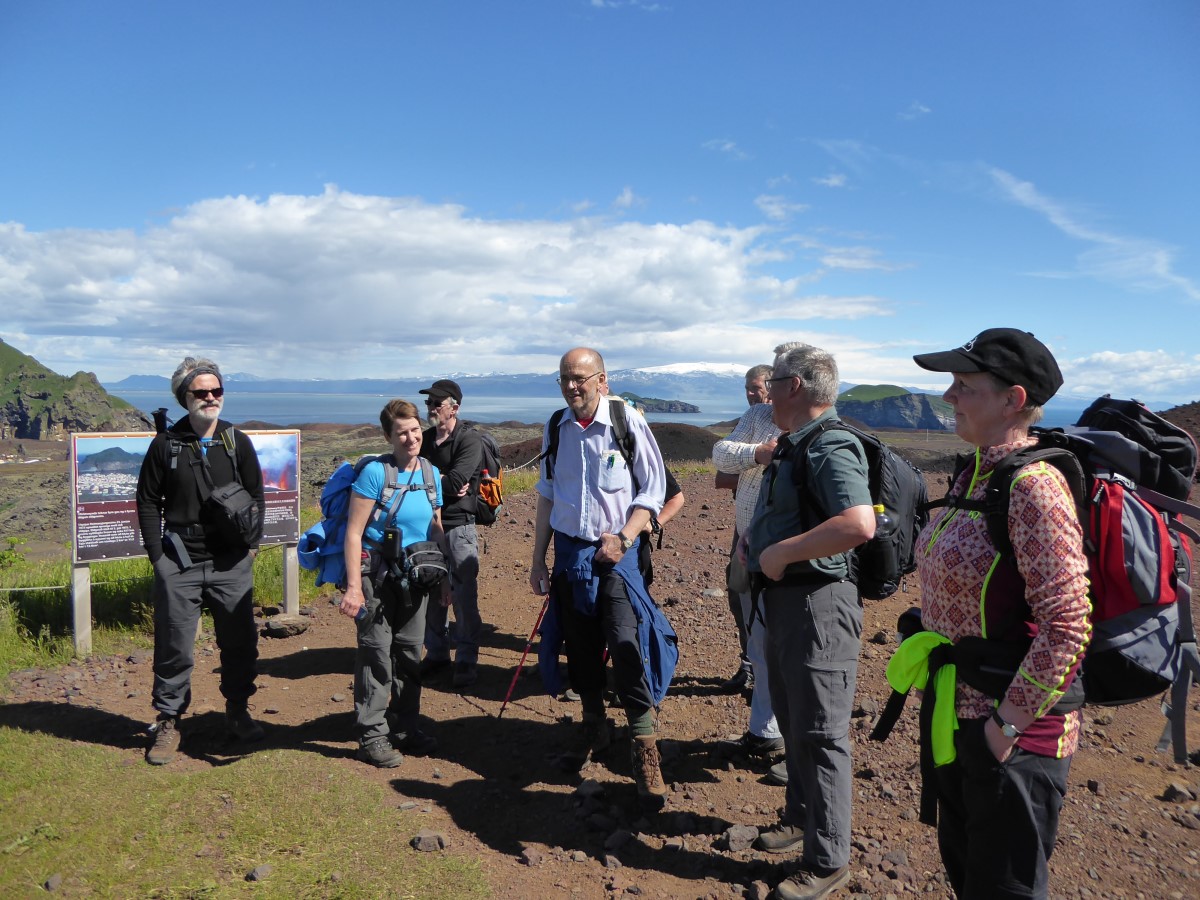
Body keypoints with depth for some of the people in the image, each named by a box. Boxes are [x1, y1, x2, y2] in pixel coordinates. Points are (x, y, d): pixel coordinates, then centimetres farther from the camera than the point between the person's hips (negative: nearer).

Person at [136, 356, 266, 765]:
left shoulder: (237, 442, 6)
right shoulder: (166, 444, 1)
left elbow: (256, 497, 11)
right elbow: (148, 501, 4)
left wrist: (250, 544, 3)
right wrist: (158, 555, -2)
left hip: (232, 563, 2)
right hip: (179, 564, -1)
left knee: (240, 643, 8)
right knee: (174, 647, 4)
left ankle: (237, 712, 26)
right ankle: (168, 723, 20)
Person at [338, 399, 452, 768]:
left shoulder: (432, 473, 5)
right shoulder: (375, 472, -13)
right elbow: (354, 532, -15)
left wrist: (445, 578, 13)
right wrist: (354, 586, -21)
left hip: (415, 575, 6)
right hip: (377, 573, -6)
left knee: (410, 652, 13)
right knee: (376, 652, -2)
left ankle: (404, 728, 28)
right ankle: (372, 735, 12)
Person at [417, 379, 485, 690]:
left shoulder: (469, 440, -7)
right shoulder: (424, 439, 13)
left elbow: (456, 481, -19)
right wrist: (444, 487, -14)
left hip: (458, 527, -6)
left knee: (464, 596, -2)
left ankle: (466, 661, 8)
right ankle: (436, 653, 26)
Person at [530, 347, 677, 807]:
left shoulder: (628, 423, -8)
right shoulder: (555, 430, 5)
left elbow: (653, 489, -4)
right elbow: (547, 496, 12)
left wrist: (624, 538, -15)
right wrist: (537, 560, 10)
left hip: (615, 550, -4)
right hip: (568, 550, 4)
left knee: (627, 643, -14)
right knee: (581, 647, 12)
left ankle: (645, 749, -1)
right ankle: (594, 732, 31)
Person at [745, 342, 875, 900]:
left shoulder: (830, 447, -20)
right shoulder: (793, 446, 13)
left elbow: (859, 523, -36)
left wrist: (784, 552, -27)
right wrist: (757, 540, 12)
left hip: (817, 603, -10)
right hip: (782, 599, 11)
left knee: (819, 734, 1)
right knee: (792, 720, 23)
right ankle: (801, 817, 41)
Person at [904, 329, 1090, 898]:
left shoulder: (1032, 487, -23)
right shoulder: (975, 476, 5)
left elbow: (1068, 627, -27)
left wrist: (1007, 724, -21)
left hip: (1013, 734, -9)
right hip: (956, 716, 9)